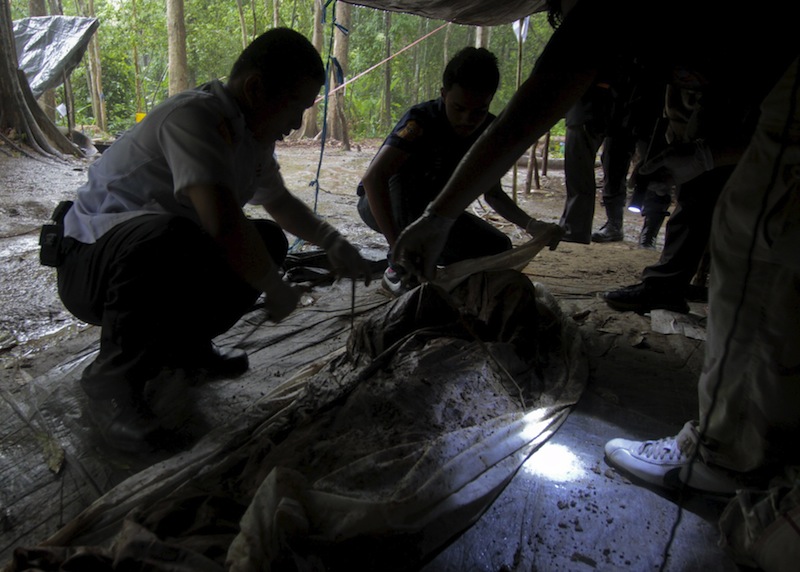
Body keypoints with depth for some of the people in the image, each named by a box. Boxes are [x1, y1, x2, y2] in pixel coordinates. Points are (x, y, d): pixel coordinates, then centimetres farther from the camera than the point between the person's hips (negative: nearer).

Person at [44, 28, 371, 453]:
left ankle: (182, 344, 10)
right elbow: (224, 223, -39)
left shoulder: (253, 135, 4)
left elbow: (280, 202, 21)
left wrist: (333, 243, 11)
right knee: (168, 235, -39)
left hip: (162, 254, 9)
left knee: (268, 241, 1)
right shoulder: (194, 116, -25)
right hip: (90, 266, -9)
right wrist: (275, 289, -24)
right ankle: (113, 380, -18)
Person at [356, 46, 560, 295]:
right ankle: (401, 270, -19)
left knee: (497, 247, -12)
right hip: (381, 205, -5)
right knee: (407, 180, -38)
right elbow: (373, 177, -42)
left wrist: (531, 225, -19)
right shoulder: (421, 119, -30)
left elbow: (492, 193, -1)